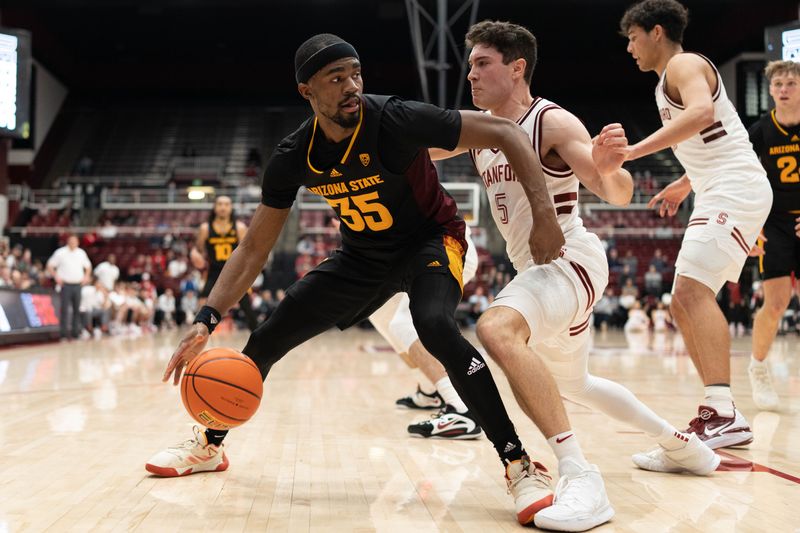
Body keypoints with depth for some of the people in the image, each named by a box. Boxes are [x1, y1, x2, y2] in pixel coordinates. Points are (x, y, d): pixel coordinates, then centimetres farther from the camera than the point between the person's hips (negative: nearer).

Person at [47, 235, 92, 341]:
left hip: (77, 285, 4)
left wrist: (86, 276, 9)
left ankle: (75, 332, 12)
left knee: (77, 309, 5)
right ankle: (64, 333, -4)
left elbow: (88, 266, 24)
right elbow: (50, 265, 1)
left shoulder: (81, 253, 11)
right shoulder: (60, 252, -2)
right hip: (66, 285, -4)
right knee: (64, 309, -7)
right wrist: (56, 277, -8)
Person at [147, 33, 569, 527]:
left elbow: (505, 130, -24)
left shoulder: (397, 121, -29)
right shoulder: (294, 157, -16)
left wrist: (544, 213, -33)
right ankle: (210, 444, 28)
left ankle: (521, 466, -26)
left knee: (437, 327, -36)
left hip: (431, 239, -5)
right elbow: (254, 249, -8)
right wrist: (207, 320, -19)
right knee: (267, 339, 4)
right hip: (363, 255, 5)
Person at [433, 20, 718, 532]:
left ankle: (582, 478, -36)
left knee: (497, 329, -36)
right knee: (569, 384, 24)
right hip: (536, 267, 10)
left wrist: (608, 169, -45)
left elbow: (619, 194, -23)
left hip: (570, 258, -10)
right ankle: (681, 444, 42)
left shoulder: (553, 122, -15)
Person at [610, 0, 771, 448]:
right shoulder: (675, 77, 24)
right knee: (684, 303, 8)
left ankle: (724, 414, -31)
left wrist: (636, 150, -35)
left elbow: (703, 112, -29)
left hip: (735, 191, -11)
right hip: (720, 195, 11)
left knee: (692, 290, -24)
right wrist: (683, 185, 36)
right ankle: (722, 413, 8)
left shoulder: (683, 65, -6)